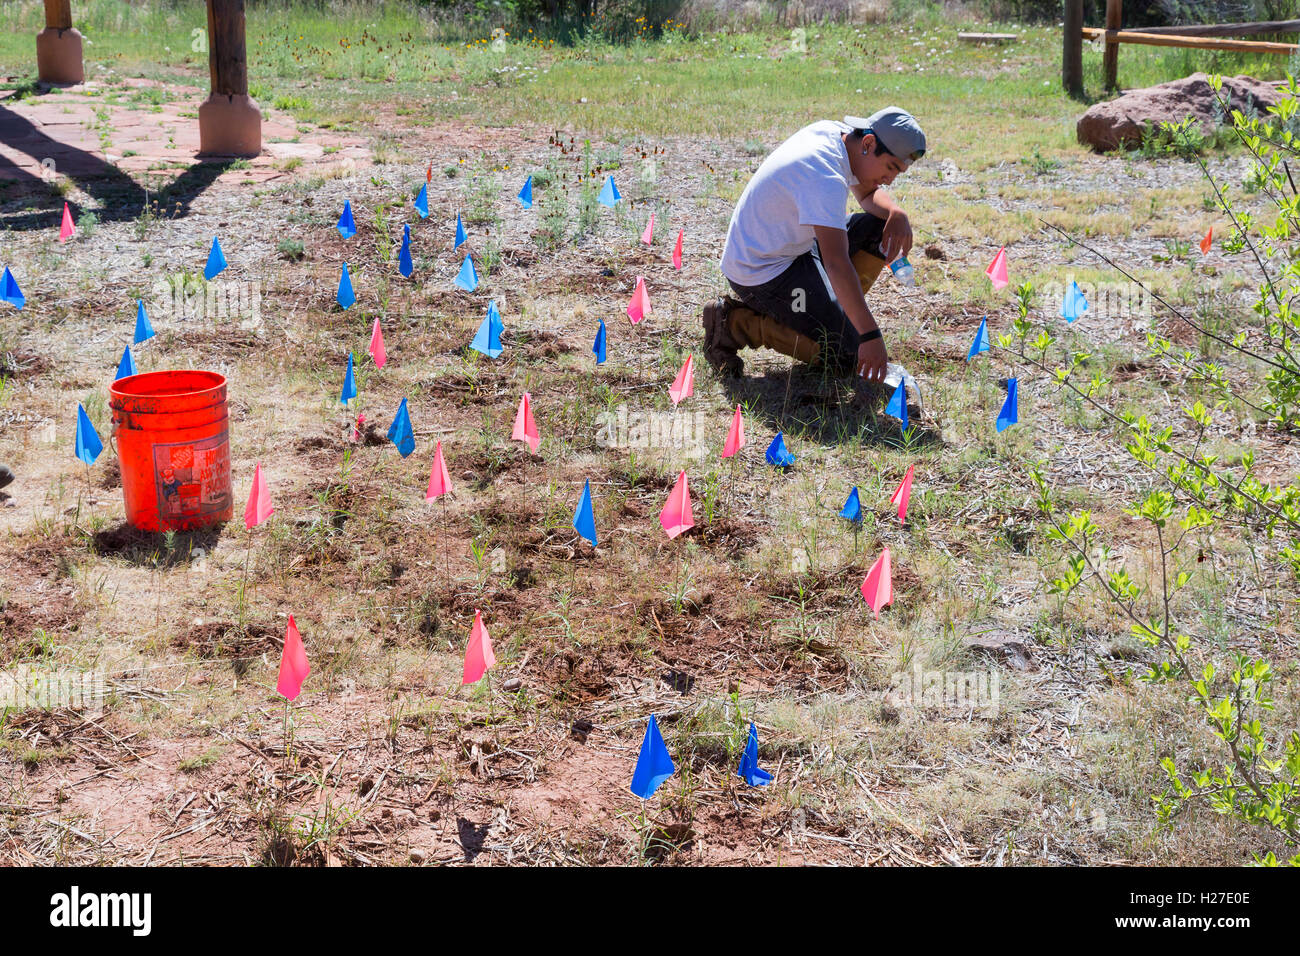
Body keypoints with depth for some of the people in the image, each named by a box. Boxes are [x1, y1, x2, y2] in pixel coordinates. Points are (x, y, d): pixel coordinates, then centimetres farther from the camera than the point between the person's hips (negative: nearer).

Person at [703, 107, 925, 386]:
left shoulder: (836, 132, 0)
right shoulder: (825, 178, -30)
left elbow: (868, 192, 17)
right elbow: (836, 262, -38)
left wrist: (896, 214, -7)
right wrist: (870, 335, -40)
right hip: (763, 274, -10)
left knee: (879, 228, 4)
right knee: (847, 357, -12)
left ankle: (832, 312, 12)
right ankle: (735, 322, -5)